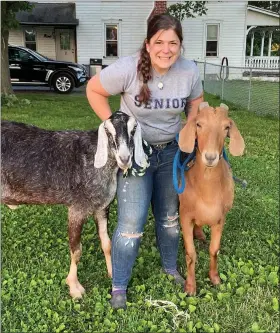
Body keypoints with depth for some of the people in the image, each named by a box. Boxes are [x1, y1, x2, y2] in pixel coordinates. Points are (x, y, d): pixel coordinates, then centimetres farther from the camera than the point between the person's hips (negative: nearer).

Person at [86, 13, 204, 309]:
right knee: (132, 223, -6)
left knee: (170, 216, 18)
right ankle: (119, 285, 17)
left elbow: (196, 104, 8)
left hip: (171, 151, 4)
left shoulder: (189, 71, -11)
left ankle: (170, 267, 43)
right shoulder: (128, 68, -23)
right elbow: (93, 89, -9)